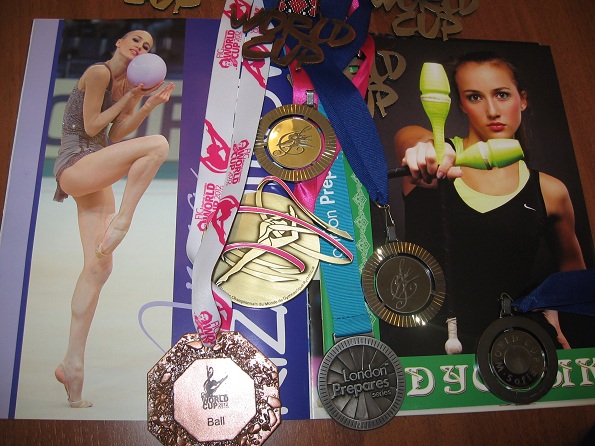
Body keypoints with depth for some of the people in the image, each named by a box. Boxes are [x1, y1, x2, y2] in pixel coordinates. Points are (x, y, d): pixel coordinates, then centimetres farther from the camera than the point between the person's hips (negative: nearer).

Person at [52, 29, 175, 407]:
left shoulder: (131, 86, 17)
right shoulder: (99, 72, -5)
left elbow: (116, 136, 7)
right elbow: (92, 126, -9)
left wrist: (148, 104, 0)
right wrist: (129, 99, -5)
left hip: (95, 177, 8)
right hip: (74, 166, -8)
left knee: (99, 267, -2)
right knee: (157, 144, -27)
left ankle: (73, 363, 4)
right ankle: (121, 221, -19)